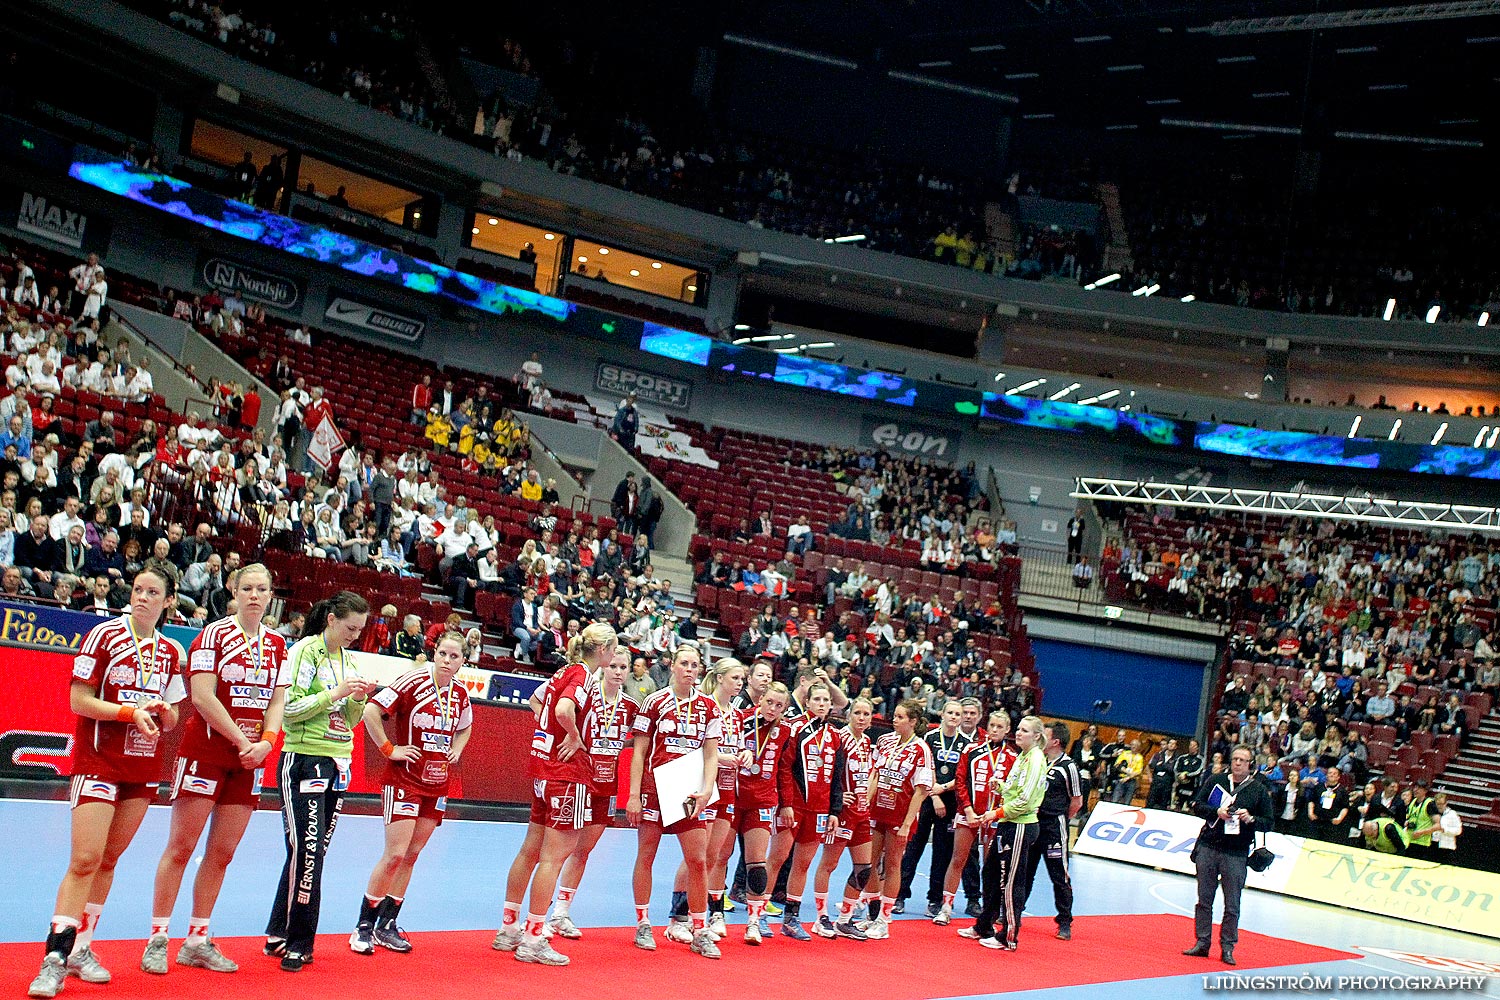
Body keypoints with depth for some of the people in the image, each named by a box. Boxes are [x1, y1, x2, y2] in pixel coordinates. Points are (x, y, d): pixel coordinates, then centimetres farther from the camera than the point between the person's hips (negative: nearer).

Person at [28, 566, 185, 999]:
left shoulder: (171, 651, 9)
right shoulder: (105, 634, -6)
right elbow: (78, 701, -9)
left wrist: (163, 712, -9)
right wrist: (130, 711, -21)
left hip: (144, 765, 5)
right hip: (98, 760, -5)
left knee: (109, 858, 10)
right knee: (85, 859, -13)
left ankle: (81, 948, 19)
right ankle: (55, 958, -9)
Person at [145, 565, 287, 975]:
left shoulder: (276, 645, 11)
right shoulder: (214, 635, -5)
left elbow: (277, 699, 9)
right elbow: (203, 697, -12)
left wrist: (267, 741, -8)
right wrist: (242, 741, -14)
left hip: (249, 759, 5)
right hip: (205, 752, -5)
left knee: (222, 852, 7)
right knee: (180, 848, -3)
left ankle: (197, 941, 15)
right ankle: (157, 940, 4)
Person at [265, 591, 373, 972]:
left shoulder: (348, 659, 14)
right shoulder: (305, 651, -6)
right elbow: (290, 709, -13)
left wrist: (359, 699, -1)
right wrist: (335, 692, -18)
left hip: (338, 765, 7)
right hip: (303, 761, -7)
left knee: (313, 854, 8)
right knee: (306, 853, -9)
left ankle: (279, 935, 17)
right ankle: (298, 944, -1)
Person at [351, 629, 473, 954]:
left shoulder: (461, 694, 6)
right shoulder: (413, 682, -12)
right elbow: (371, 711, -15)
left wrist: (456, 751, 10)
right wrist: (388, 749, -14)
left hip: (437, 785, 6)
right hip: (404, 780, -6)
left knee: (411, 856, 8)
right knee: (395, 854, -10)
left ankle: (387, 926, 17)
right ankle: (364, 925, 3)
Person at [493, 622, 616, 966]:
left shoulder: (566, 671, 13)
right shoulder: (584, 676, -13)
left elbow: (535, 700, 29)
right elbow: (564, 710, -33)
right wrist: (575, 737, -16)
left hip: (543, 765, 9)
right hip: (568, 771, -9)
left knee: (531, 850, 14)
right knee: (553, 855, -4)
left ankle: (508, 929, 21)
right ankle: (533, 940, -1)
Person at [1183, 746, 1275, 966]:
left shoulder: (1260, 790, 2)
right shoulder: (1215, 781, 7)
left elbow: (1268, 824, 3)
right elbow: (1197, 805, 7)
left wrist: (1250, 819, -15)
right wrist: (1216, 812, -10)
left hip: (1236, 855, -2)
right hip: (1208, 848, 2)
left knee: (1232, 905, 0)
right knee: (1204, 898, 7)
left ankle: (1227, 948, 8)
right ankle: (1202, 943, 15)